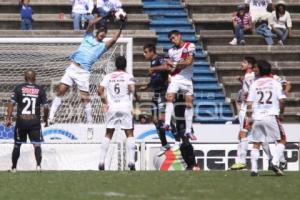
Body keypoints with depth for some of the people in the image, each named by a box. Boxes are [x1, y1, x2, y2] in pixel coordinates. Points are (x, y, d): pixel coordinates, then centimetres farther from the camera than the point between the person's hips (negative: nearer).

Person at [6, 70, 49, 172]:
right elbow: (45, 107, 2)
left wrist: (9, 118, -7)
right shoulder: (40, 90, 3)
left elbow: (11, 104, -7)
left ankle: (14, 167, 18)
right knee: (37, 144, 1)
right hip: (35, 121, 0)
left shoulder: (18, 88, 2)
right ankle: (38, 165, -19)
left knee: (17, 144, 13)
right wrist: (45, 120, 16)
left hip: (21, 121, 0)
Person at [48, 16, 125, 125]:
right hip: (72, 68, 1)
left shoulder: (102, 46, 10)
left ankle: (90, 121, 8)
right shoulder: (89, 37, 14)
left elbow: (113, 40, -6)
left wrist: (121, 28, -12)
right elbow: (91, 23, 0)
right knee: (60, 91, -7)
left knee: (86, 98, -3)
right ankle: (51, 117, -5)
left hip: (83, 72, -1)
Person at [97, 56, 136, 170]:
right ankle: (131, 161, -6)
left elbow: (100, 90, -1)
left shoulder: (108, 76, 9)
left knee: (108, 134, 11)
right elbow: (131, 89, -15)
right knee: (129, 134, 5)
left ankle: (102, 161, 4)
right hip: (125, 107, -2)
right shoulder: (128, 76, 1)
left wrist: (105, 102, 9)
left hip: (112, 108, 2)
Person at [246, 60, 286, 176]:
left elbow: (249, 103, 6)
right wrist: (281, 112, 13)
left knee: (256, 144, 11)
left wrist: (249, 117, 13)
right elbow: (281, 100, -3)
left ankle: (253, 169, 3)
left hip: (257, 117, 2)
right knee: (280, 141, 9)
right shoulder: (275, 83, 3)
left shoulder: (254, 84, 9)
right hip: (271, 116, -2)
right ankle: (275, 162, -11)